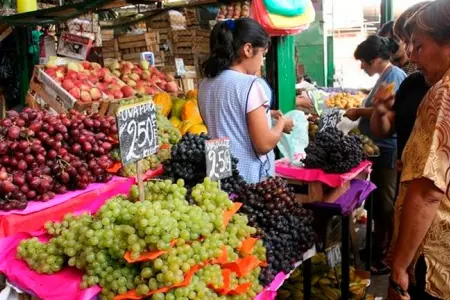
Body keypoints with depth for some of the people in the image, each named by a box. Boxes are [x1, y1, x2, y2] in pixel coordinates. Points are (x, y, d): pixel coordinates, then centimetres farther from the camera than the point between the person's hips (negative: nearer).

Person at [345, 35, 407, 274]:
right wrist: (360, 112, 6)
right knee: (378, 201, 18)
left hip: (388, 150, -10)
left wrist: (359, 112, -13)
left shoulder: (394, 75, -16)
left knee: (388, 204, 0)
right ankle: (379, 247, 32)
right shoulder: (384, 76, 14)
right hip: (379, 149, 10)